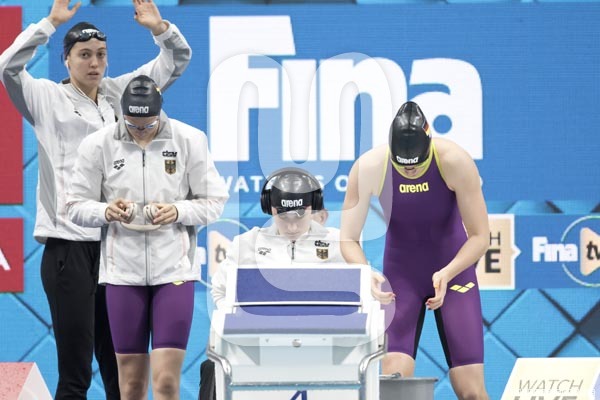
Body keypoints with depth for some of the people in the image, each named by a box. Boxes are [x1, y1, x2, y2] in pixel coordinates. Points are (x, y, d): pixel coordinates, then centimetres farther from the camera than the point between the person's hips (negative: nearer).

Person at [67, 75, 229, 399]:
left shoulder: (190, 140, -3)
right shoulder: (98, 145, -1)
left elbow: (215, 201, 2)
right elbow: (76, 205, 5)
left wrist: (179, 211, -16)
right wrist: (107, 212, -16)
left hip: (174, 270, -1)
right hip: (122, 271, 1)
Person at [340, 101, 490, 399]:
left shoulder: (455, 162, -24)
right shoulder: (369, 167, -21)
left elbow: (480, 236, -17)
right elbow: (348, 239, -13)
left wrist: (447, 273, -34)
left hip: (454, 271, -1)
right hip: (401, 276, 1)